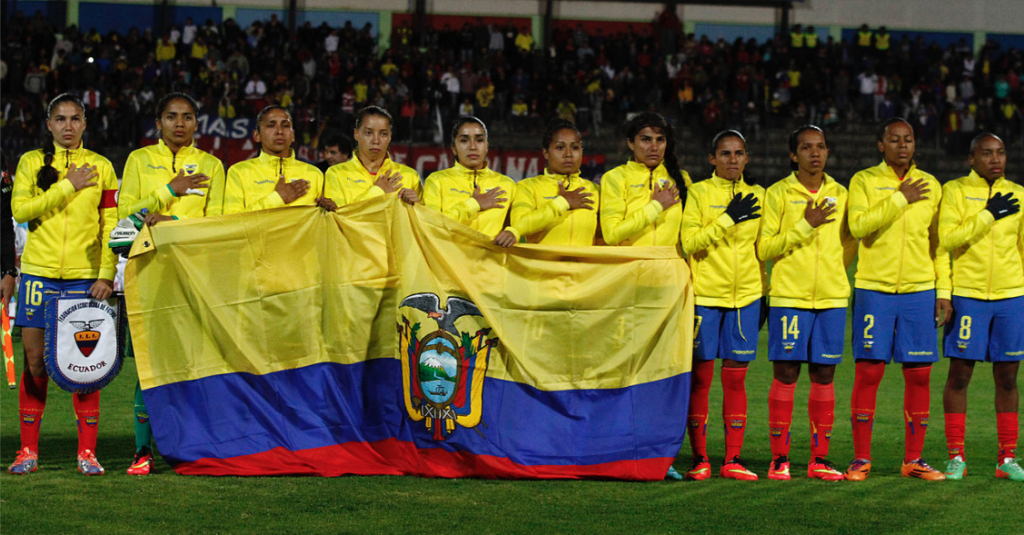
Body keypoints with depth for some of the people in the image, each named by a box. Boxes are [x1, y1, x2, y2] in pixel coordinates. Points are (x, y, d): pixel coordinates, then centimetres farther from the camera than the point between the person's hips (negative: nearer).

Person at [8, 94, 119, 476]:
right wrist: (67, 187, -9)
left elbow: (110, 225, 6)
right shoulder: (31, 162, 8)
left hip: (85, 274, 0)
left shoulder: (100, 167, 8)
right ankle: (29, 450, 6)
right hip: (39, 271, 0)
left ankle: (87, 452, 0)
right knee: (34, 359, 0)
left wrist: (106, 274, -3)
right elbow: (20, 209, -6)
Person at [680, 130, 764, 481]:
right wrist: (729, 218, -15)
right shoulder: (698, 193, 0)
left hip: (746, 296, 3)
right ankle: (699, 459, 5)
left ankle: (733, 459, 6)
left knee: (735, 378, 3)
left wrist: (764, 293, 14)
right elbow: (689, 242, -12)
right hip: (705, 294, -3)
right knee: (700, 377, -1)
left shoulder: (757, 196, 11)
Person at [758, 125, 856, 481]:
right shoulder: (778, 194, 1)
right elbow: (764, 249, -5)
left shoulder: (840, 195, 12)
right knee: (786, 375, -4)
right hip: (788, 297, -3)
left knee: (824, 376, 3)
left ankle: (820, 459, 8)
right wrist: (805, 226, -12)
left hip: (832, 297, 3)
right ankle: (779, 459, 1)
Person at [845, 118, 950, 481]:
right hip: (874, 289, -3)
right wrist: (900, 198, -14)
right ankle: (861, 459, 3)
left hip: (920, 291, 3)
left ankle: (913, 460, 9)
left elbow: (939, 243, 13)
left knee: (919, 375, 1)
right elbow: (858, 225, -15)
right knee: (868, 372, -4)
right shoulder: (864, 181, 2)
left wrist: (943, 291, 6)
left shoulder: (930, 185, 11)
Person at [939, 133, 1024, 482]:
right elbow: (948, 239, -13)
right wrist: (989, 214, -15)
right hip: (967, 294, -3)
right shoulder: (954, 191, 0)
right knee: (960, 375, 0)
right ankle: (956, 457, 7)